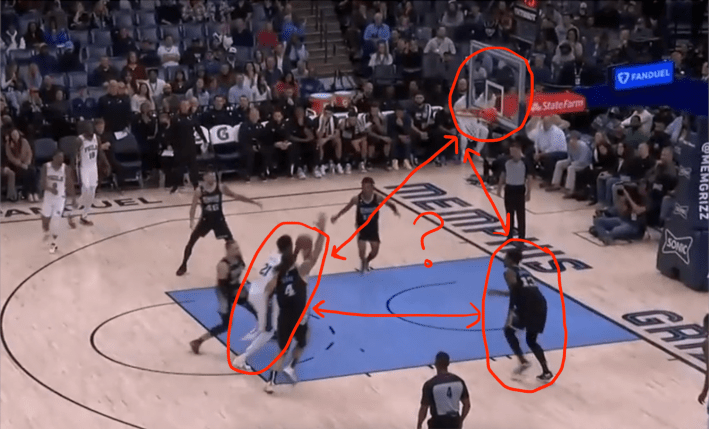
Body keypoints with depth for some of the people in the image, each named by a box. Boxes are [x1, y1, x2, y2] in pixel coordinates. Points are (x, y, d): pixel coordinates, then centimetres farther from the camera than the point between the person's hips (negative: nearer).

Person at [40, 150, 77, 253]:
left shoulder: (66, 169, -14)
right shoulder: (46, 167, -12)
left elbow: (70, 185, -3)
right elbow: (43, 184, -15)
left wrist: (74, 198, -1)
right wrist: (50, 189, -35)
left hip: (60, 198, -2)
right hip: (48, 197, 2)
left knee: (55, 221, -6)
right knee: (45, 220, 9)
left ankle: (54, 243, 14)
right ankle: (47, 232, 45)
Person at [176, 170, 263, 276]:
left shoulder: (221, 187, -13)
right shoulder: (199, 191, -16)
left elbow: (236, 196, -7)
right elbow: (193, 207, -14)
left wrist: (253, 202, -10)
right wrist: (192, 221, -29)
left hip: (219, 219, 1)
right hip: (205, 219, -1)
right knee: (191, 242, 0)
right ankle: (183, 266, 17)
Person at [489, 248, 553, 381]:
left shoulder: (509, 272, 8)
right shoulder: (524, 272, 31)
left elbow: (514, 289, -7)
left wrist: (511, 310, -6)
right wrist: (499, 292, 52)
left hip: (527, 305, -7)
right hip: (540, 304, 7)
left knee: (509, 330, 17)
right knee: (531, 340, 21)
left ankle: (523, 361, 3)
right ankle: (546, 371, 7)